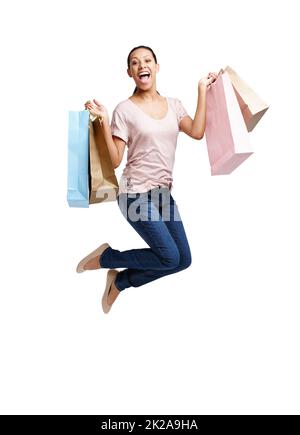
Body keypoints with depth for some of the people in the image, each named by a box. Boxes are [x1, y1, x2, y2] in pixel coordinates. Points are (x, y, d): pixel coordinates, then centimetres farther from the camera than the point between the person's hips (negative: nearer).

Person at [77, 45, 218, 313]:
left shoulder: (173, 104, 9)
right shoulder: (124, 110, -5)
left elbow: (197, 132, -10)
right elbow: (115, 160, -10)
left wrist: (202, 90, -2)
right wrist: (103, 121, -19)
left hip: (163, 193, 6)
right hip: (136, 193, -6)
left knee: (183, 260, 6)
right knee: (170, 257, -12)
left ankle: (120, 280, 20)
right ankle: (105, 256, 7)